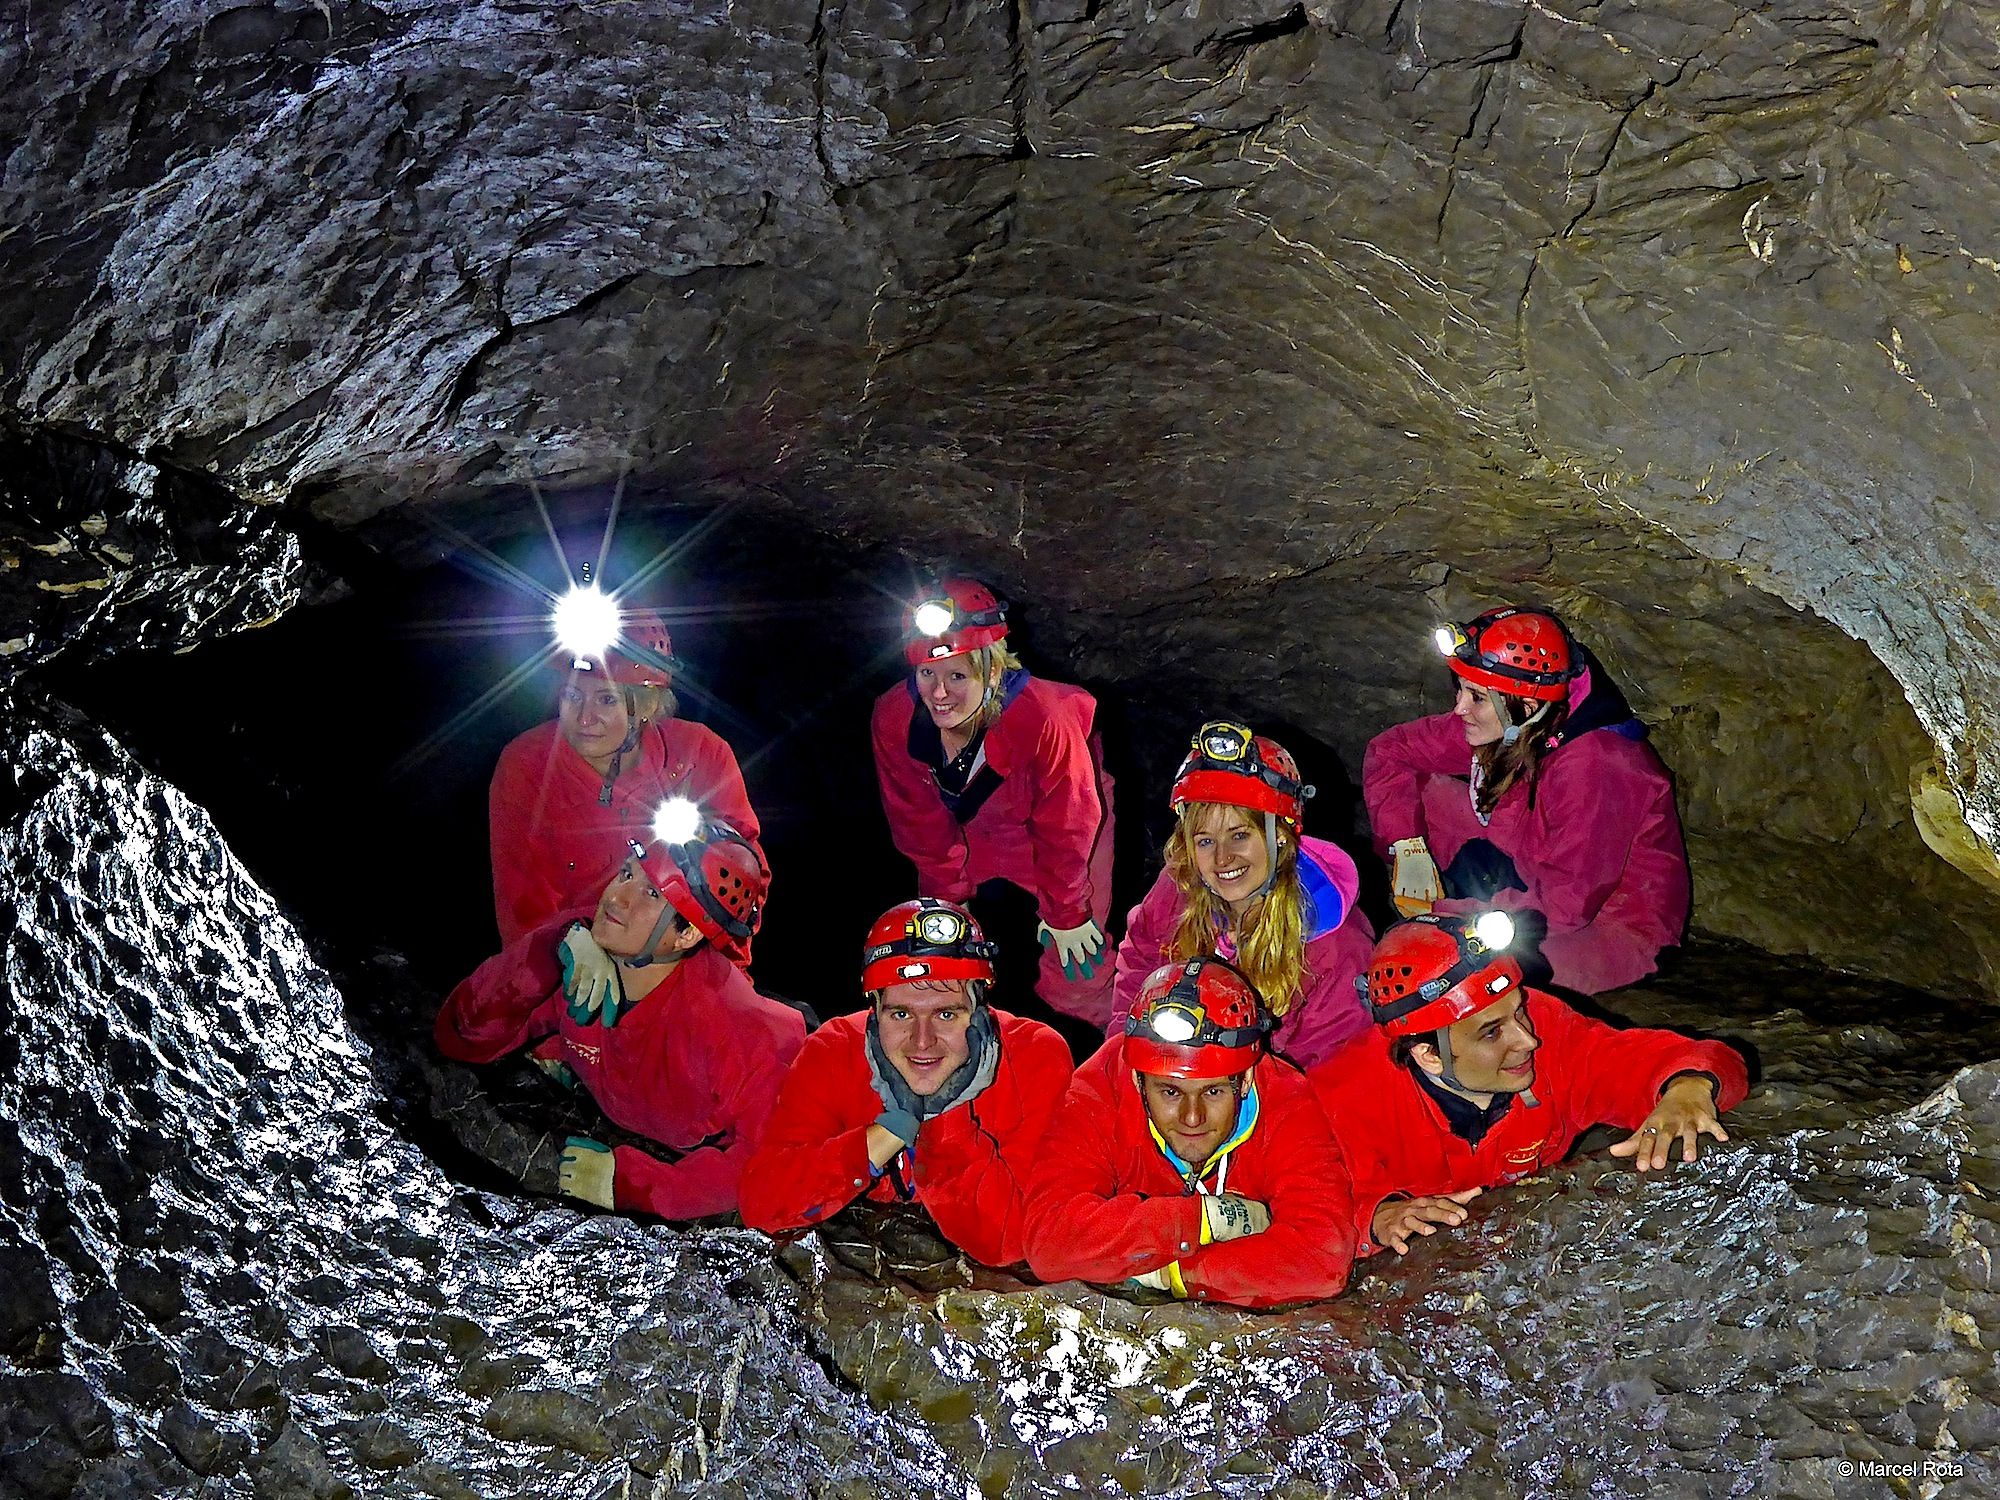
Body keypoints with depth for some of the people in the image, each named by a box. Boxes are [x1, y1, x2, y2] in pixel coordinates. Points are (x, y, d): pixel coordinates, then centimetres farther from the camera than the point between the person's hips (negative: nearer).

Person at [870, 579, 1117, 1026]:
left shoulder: (1041, 719, -40)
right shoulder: (892, 718, -27)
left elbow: (1064, 828, -24)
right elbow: (919, 822, -10)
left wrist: (1065, 914, -13)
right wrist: (949, 896, -2)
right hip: (967, 830, 4)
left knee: (1072, 975, -4)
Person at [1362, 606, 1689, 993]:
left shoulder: (1591, 768, -31)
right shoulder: (1503, 729, -10)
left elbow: (1565, 907, -30)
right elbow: (1387, 750, 3)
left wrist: (1441, 914, -24)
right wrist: (1409, 847, -10)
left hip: (1619, 932, -8)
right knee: (1423, 788, -5)